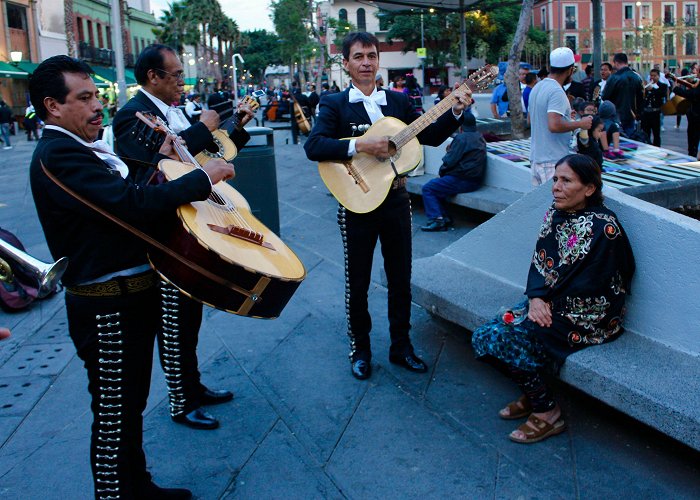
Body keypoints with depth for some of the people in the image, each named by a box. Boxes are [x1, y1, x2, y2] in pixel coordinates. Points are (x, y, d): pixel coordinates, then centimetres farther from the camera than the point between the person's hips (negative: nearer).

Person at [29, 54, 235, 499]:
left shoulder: (77, 149, 13)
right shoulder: (58, 155, -21)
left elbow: (123, 193, 18)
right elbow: (132, 205, -32)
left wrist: (161, 159, 12)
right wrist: (203, 177, -24)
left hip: (130, 297, 11)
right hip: (109, 307, -11)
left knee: (131, 405, 22)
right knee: (115, 416, 3)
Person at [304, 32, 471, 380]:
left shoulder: (398, 101, 8)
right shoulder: (334, 104, -5)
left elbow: (429, 137, 10)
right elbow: (313, 146, -20)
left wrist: (455, 113, -4)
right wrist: (360, 146, -28)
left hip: (396, 200, 4)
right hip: (357, 204, -4)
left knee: (400, 277, 12)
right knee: (357, 282, 7)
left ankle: (401, 346, 28)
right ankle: (360, 349, 25)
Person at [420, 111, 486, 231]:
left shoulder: (462, 138, -14)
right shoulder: (479, 137, 16)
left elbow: (449, 161, -16)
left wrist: (441, 172, 4)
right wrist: (452, 150, 13)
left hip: (463, 181, -10)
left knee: (427, 188, -7)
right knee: (434, 185, 18)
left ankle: (436, 219, -15)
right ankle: (444, 218, 9)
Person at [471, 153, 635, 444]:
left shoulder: (604, 227, -17)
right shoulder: (555, 213, 6)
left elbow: (586, 289, -19)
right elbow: (539, 262, 4)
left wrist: (547, 304, -14)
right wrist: (536, 299, -13)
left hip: (587, 318, -8)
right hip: (548, 303, 8)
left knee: (504, 339, -22)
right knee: (483, 337, -9)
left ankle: (546, 412, -3)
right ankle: (533, 395, 12)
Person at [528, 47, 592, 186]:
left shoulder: (537, 88, 13)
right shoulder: (556, 91, -16)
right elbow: (554, 125, -27)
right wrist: (580, 124, -13)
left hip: (536, 158, 9)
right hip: (554, 161, -9)